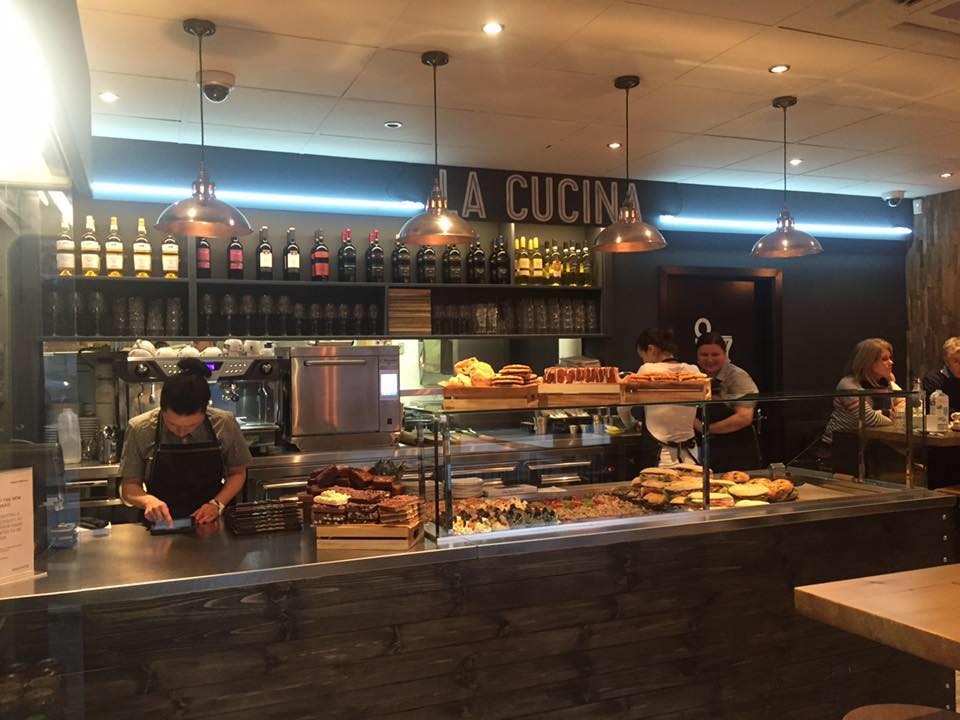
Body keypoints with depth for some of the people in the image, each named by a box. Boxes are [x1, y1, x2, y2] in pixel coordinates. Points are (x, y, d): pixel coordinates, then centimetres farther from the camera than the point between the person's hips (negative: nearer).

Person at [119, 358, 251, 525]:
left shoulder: (224, 424, -7)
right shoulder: (139, 429, -8)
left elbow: (238, 473, 7)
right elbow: (129, 487, 1)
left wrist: (217, 504, -8)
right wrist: (149, 500, -19)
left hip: (211, 526, 0)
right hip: (161, 525, 0)